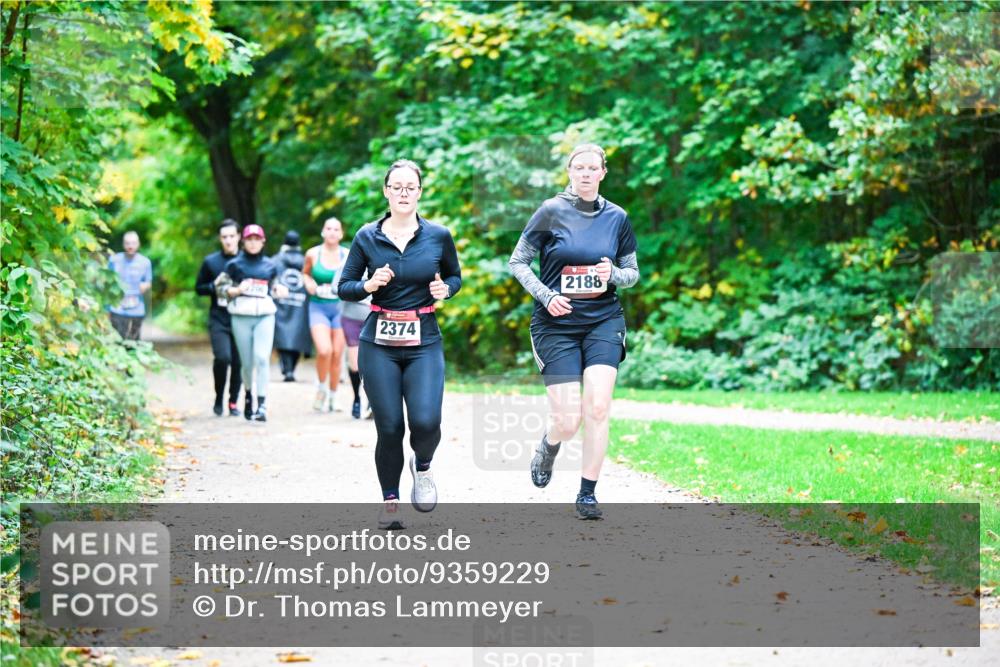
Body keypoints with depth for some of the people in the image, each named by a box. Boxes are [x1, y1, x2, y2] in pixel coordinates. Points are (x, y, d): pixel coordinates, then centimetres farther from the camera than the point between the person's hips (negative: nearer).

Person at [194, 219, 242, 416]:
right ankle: (219, 398, 4)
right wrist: (214, 287, -6)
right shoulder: (211, 261, 6)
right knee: (222, 357, -17)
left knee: (238, 362, 1)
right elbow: (199, 288, 13)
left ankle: (234, 402, 18)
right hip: (219, 320, -1)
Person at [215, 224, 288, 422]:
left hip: (265, 316, 0)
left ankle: (262, 404, -16)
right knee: (247, 361, 5)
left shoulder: (270, 265, 11)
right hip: (241, 316, 0)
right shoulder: (234, 264, 5)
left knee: (262, 358, -15)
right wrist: (238, 290, -12)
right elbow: (222, 287, 6)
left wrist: (280, 291, 2)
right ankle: (248, 394, 32)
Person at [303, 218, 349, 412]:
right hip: (318, 307, -1)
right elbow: (305, 272, 18)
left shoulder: (348, 255, 1)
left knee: (337, 355, 2)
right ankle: (321, 387, 5)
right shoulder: (313, 254, 1)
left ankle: (333, 397, 20)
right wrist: (308, 283, -3)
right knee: (324, 350, -21)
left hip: (340, 308, 1)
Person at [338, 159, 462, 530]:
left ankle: (422, 465, 18)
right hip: (379, 344, 0)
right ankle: (390, 500, 18)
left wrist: (445, 288, -5)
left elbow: (455, 276, 17)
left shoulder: (439, 236, 1)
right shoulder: (367, 237, 1)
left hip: (424, 343, 0)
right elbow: (344, 288, 6)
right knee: (389, 427, -3)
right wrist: (369, 284, -14)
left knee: (425, 421, -17)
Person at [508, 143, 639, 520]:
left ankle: (587, 495, 0)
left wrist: (613, 274, -9)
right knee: (568, 422, -7)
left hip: (603, 321, 2)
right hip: (557, 324, -2)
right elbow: (518, 262, 1)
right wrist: (546, 296, -13)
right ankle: (550, 443, 32)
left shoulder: (617, 217, 5)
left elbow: (633, 273, 13)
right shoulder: (552, 212, -4)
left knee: (598, 407, -14)